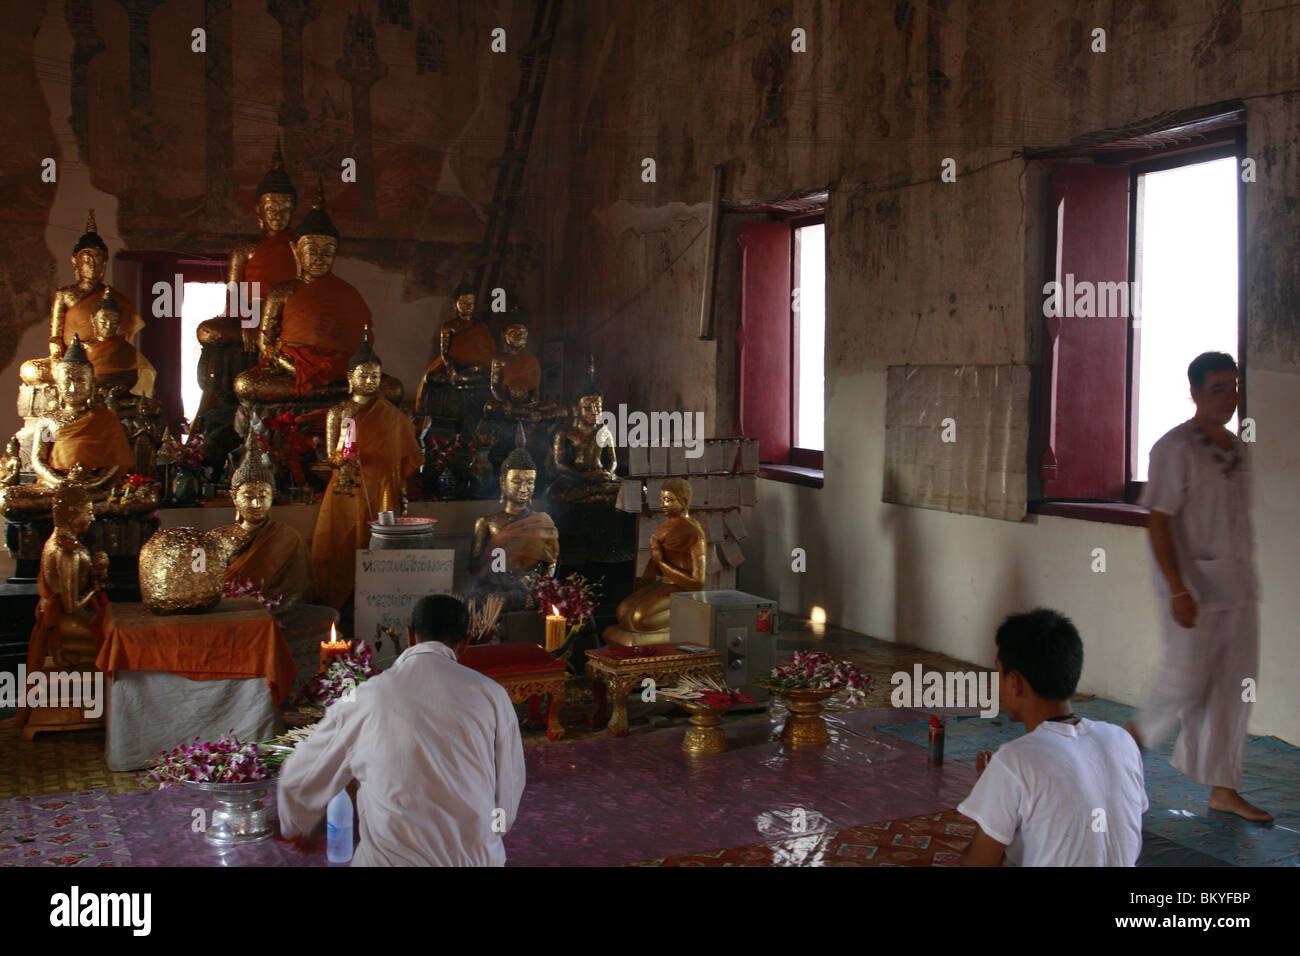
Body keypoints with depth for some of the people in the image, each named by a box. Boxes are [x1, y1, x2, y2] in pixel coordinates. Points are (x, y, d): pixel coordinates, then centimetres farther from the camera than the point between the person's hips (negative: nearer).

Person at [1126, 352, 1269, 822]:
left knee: (1234, 687, 8)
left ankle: (1223, 788, 16)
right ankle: (1136, 735, 24)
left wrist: (1248, 579, 15)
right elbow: (1159, 521, -15)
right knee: (1187, 679, -5)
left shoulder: (1236, 448, 12)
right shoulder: (1175, 447, -11)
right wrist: (1178, 589, -21)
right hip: (1195, 588, -7)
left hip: (1238, 589, 7)